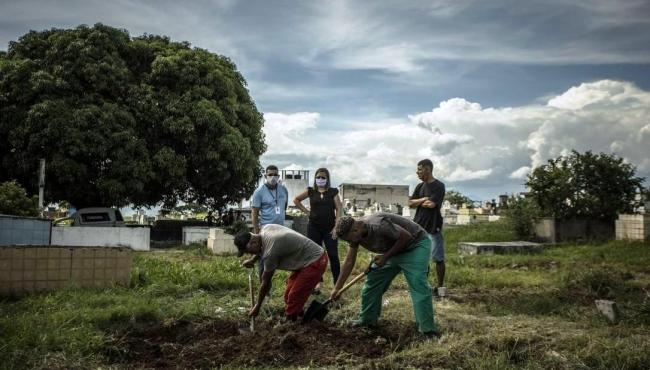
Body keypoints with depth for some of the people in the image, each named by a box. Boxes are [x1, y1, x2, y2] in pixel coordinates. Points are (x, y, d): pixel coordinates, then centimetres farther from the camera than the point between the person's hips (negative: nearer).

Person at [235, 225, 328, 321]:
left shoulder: (270, 252, -28)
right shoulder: (265, 228, -5)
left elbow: (266, 283, -14)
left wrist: (257, 306, -1)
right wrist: (252, 260, 13)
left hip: (314, 263, -10)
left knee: (293, 298, -8)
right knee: (289, 294, 12)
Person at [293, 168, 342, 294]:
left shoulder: (333, 192, 1)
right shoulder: (311, 191, 4)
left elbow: (338, 209, -2)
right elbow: (296, 200, 15)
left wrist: (336, 227, -9)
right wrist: (306, 211, 6)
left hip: (329, 228, -2)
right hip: (314, 228, 2)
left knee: (333, 256, -3)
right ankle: (318, 283, 17)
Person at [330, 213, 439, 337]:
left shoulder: (378, 225, -35)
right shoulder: (355, 234, -9)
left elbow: (406, 237, -27)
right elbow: (349, 262, -2)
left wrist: (386, 256, -23)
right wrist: (337, 288, -1)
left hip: (416, 244, -8)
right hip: (395, 249, 8)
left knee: (418, 285, -20)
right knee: (373, 280, 4)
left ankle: (428, 330, -15)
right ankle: (367, 320, 17)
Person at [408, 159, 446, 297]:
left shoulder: (438, 186, -9)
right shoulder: (420, 186, 12)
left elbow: (432, 204, -19)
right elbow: (410, 203, 4)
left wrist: (419, 202, -1)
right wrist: (424, 200, -11)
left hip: (433, 228, -7)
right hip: (419, 227, 7)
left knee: (438, 258, 0)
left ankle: (440, 287, 8)